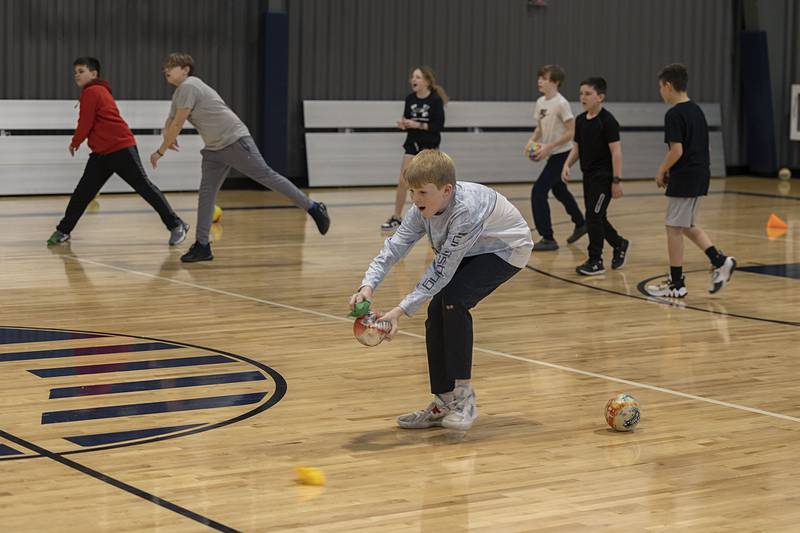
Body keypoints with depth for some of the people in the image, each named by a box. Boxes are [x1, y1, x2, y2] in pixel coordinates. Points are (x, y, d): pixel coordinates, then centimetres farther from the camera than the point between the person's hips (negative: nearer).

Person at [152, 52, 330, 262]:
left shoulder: (189, 86, -14)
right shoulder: (178, 94, 17)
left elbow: (178, 124, -17)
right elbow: (170, 123, 25)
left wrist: (161, 151, -10)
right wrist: (168, 138, 2)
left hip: (235, 140, -10)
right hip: (214, 149, 10)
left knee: (267, 176, -7)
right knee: (206, 192, 0)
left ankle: (313, 208, 3)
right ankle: (202, 245, 0)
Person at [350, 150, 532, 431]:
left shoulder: (466, 211, -39)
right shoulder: (422, 209, -17)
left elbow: (442, 270, -37)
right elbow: (394, 246, -22)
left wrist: (402, 309, -40)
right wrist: (368, 286, -38)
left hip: (506, 250, -8)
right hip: (472, 252, 8)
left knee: (453, 300, -26)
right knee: (437, 313, -5)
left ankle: (464, 397, -16)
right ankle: (444, 403, 6)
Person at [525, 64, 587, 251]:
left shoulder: (561, 104, -19)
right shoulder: (540, 102, 4)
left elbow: (571, 132, -19)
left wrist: (548, 147, -23)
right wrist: (532, 141, -5)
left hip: (561, 154, -9)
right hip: (552, 154, 9)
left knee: (538, 192, -13)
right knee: (559, 191, 23)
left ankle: (548, 239, -7)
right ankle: (580, 224, 45)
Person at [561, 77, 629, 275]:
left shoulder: (608, 121, -15)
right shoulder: (580, 120, 6)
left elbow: (616, 151, -16)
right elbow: (577, 147, 15)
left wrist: (617, 180, -18)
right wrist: (567, 165, -2)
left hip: (604, 176, -8)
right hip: (588, 175, 8)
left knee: (593, 215, -10)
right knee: (596, 217, 13)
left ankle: (595, 261, 0)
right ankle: (619, 245, 36)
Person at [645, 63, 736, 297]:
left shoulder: (674, 114, -15)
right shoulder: (697, 111, 12)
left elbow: (676, 150, -21)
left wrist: (662, 172, -6)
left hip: (684, 178, -9)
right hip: (700, 174, 9)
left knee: (674, 228, 1)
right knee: (686, 225, 20)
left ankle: (676, 284, 6)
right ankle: (720, 261, 10)